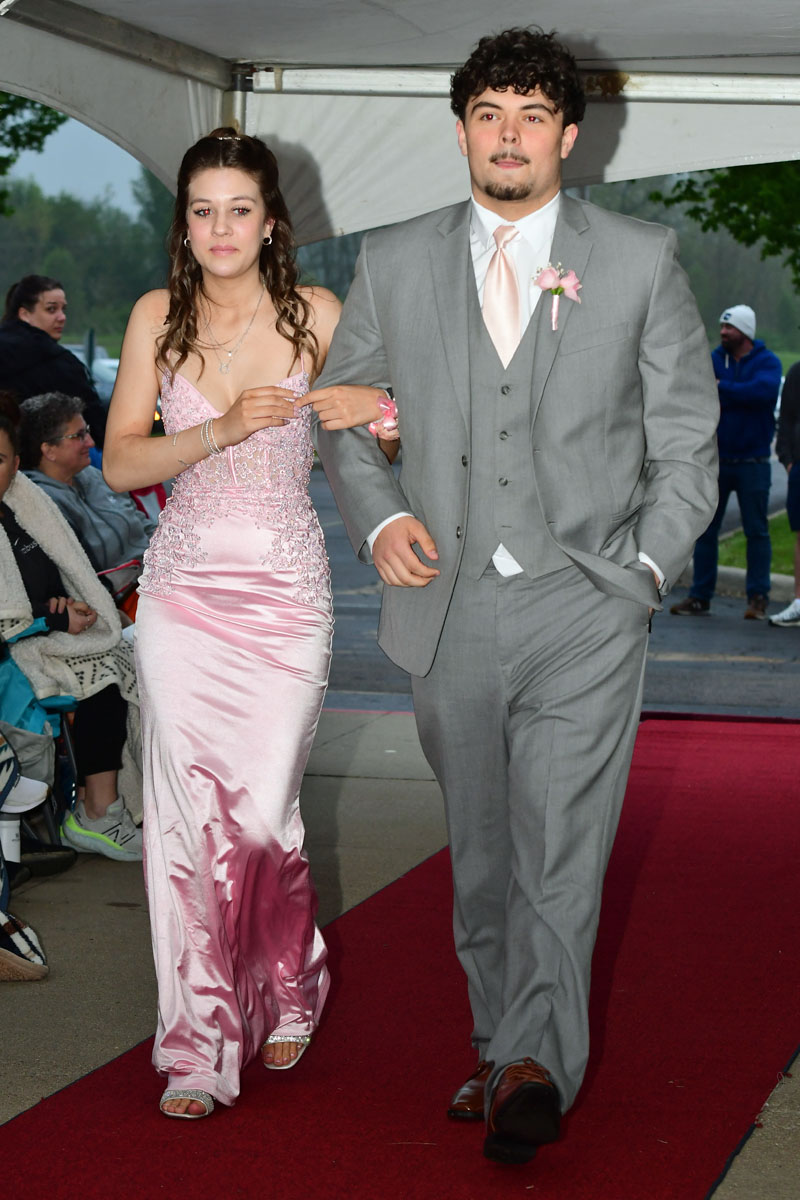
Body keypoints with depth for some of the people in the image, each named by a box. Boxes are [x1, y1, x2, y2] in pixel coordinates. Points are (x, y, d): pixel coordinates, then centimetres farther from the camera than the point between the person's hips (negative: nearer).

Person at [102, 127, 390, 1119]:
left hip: (285, 591, -1)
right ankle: (202, 1043, 7)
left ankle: (289, 985, 25)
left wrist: (368, 413, -16)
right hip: (184, 588, 2)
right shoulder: (159, 318, 4)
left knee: (262, 813, -5)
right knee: (189, 813, -2)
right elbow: (121, 463, 0)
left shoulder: (315, 315, 1)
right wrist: (222, 428, -14)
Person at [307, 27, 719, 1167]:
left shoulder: (640, 261, 4)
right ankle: (506, 1049, 23)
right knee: (481, 853, 11)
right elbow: (340, 408, 18)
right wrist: (378, 518, 0)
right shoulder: (394, 261, 8)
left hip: (584, 611, -3)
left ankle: (534, 1066, -15)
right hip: (449, 608, 3)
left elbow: (688, 437, 10)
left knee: (559, 854, -13)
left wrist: (645, 566, -2)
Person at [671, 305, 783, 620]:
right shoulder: (713, 361, 8)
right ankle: (700, 597, 11)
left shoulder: (766, 362, -4)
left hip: (752, 461, -3)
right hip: (716, 460, 4)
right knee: (705, 529, 5)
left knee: (756, 531, 0)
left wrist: (722, 389, -17)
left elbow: (763, 391, -24)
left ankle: (758, 598, 6)